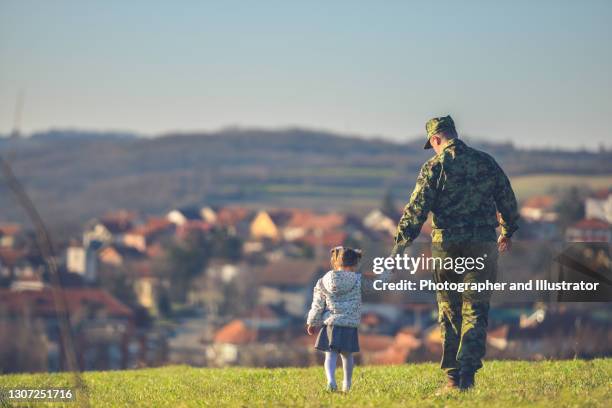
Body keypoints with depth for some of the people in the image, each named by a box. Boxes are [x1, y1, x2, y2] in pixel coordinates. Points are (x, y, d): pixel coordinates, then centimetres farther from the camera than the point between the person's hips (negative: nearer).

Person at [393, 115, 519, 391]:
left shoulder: (435, 166, -5)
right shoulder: (486, 162, 7)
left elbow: (416, 209, -10)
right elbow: (508, 201, 15)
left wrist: (401, 243, -4)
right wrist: (507, 232, 31)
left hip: (446, 247, -2)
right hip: (483, 245, 2)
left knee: (449, 315, 10)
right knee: (475, 313, 3)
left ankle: (453, 378, 10)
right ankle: (467, 375, -10)